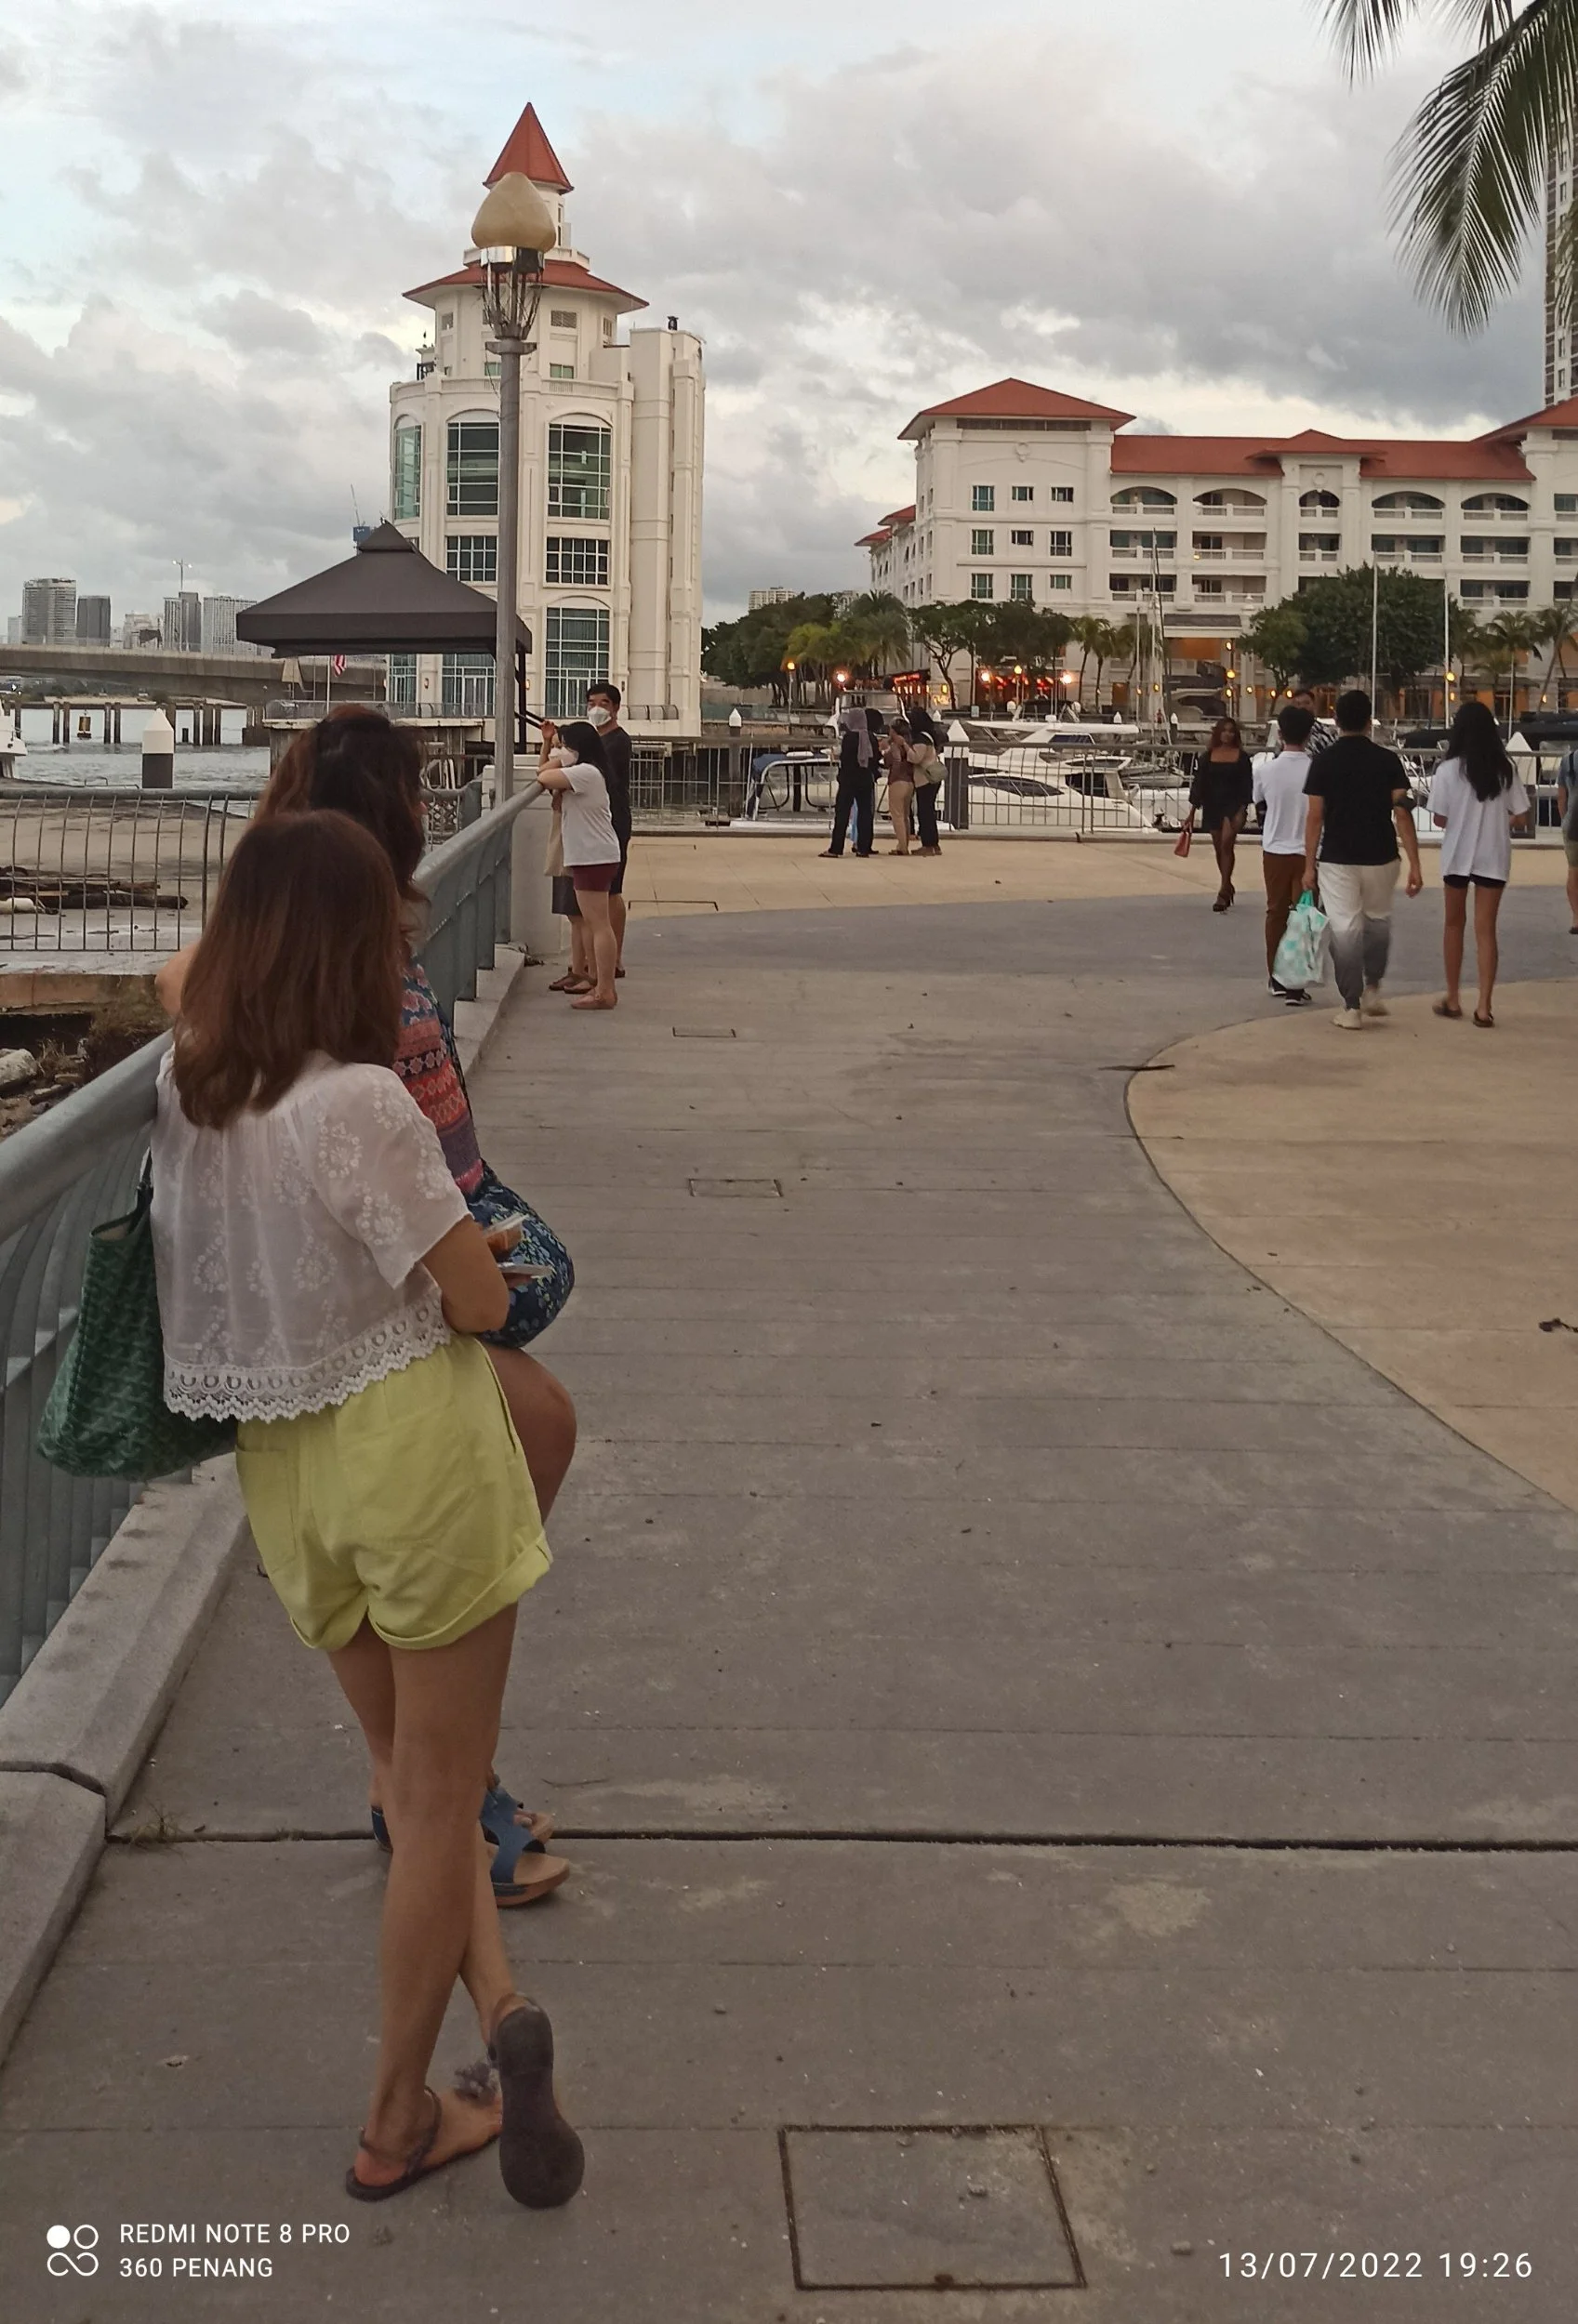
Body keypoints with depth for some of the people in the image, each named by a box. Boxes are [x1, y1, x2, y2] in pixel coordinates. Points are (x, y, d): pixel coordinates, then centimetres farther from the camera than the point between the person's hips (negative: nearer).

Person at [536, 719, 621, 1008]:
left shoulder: (586, 772, -16)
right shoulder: (580, 773, 18)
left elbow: (544, 778, -19)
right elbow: (544, 775, 24)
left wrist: (559, 758, -2)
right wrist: (547, 744, 16)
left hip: (594, 857, -11)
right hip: (590, 855, 11)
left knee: (599, 924, -10)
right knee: (593, 923, 14)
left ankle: (605, 992, -10)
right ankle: (599, 985, 20)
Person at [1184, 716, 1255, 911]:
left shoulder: (1241, 756, 0)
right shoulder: (1209, 756, 6)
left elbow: (1247, 785, -1)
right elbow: (1199, 783, 8)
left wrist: (1242, 811, -11)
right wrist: (1192, 812, 5)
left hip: (1233, 806, -3)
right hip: (1212, 806, 3)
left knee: (1226, 844, -17)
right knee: (1219, 849, 11)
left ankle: (1223, 893, -19)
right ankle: (1228, 887, 28)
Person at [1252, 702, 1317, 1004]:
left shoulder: (1265, 768, -8)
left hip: (1274, 849, 2)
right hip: (1307, 851, -2)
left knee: (1276, 912, 16)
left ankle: (1276, 978, 25)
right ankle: (1295, 986, -2)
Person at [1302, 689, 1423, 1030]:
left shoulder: (1324, 762, -3)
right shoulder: (1388, 760, -2)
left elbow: (1314, 817, -5)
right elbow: (1402, 813, -5)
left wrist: (1309, 864, 3)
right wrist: (1414, 864, -3)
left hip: (1336, 859, -1)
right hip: (1380, 858, 1)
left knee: (1345, 929, 2)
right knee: (1378, 920, 24)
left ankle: (1351, 1007, 2)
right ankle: (1372, 989, 23)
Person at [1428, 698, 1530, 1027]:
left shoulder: (1448, 770, -11)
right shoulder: (1505, 770, -4)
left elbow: (1440, 819, -8)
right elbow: (1521, 819, -2)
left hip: (1458, 855, -1)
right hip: (1494, 857, 1)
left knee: (1454, 924, 17)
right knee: (1486, 930, 4)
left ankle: (1452, 1000, 24)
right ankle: (1484, 1006, -3)